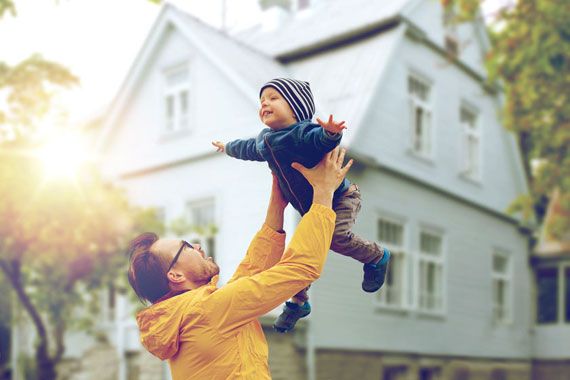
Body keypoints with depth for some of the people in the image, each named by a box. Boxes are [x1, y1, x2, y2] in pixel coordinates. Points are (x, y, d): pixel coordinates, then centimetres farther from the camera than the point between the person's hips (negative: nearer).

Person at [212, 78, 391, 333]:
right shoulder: (264, 141, 3)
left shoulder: (303, 132, -26)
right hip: (310, 210, 8)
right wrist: (228, 147, 44)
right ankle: (298, 303, 24)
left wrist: (330, 133, -71)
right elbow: (247, 149, 26)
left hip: (340, 197, -7)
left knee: (337, 237, -29)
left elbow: (319, 139, -48)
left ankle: (377, 257, 0)